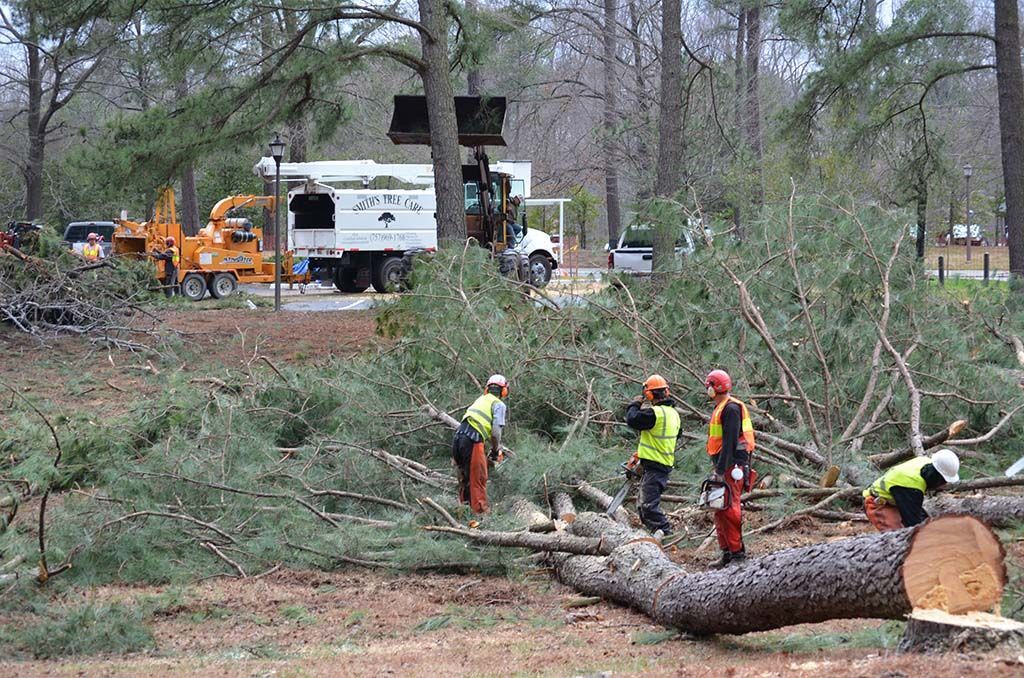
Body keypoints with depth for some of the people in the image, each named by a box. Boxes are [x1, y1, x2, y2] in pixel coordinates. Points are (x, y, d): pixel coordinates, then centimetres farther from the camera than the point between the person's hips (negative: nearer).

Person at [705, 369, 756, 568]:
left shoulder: (731, 409, -13)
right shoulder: (720, 408, 19)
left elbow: (730, 441, -20)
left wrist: (721, 470, -22)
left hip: (732, 467, -11)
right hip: (725, 468, 11)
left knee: (729, 510, -11)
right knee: (720, 512, 11)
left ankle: (737, 552, -10)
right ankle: (727, 552, 14)